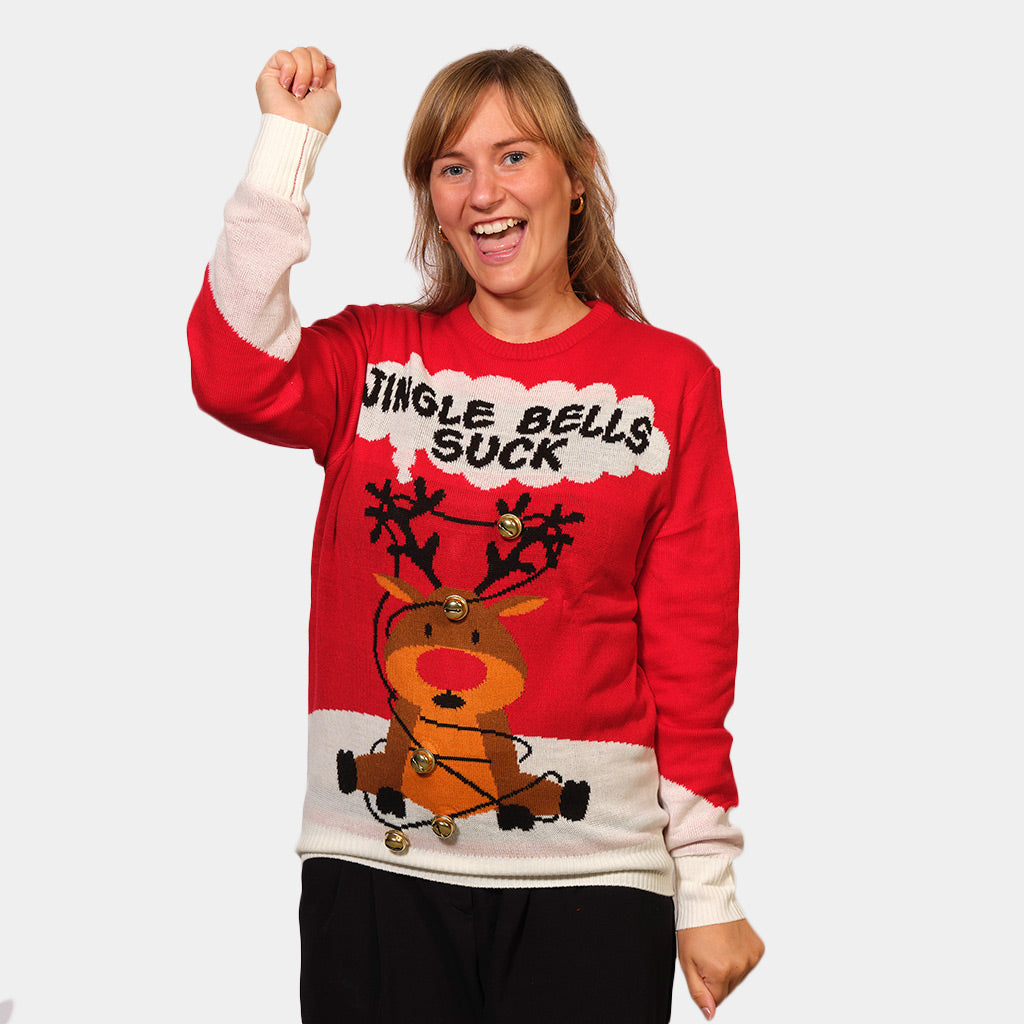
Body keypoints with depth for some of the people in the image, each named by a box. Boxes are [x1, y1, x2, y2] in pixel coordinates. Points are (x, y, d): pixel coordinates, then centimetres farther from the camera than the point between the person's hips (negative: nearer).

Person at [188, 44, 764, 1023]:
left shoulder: (669, 378, 4)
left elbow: (693, 648, 3)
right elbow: (236, 377, -14)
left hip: (588, 877, -1)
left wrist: (708, 886, 1)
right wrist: (288, 143, -9)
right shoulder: (376, 356, 8)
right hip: (373, 863, 1)